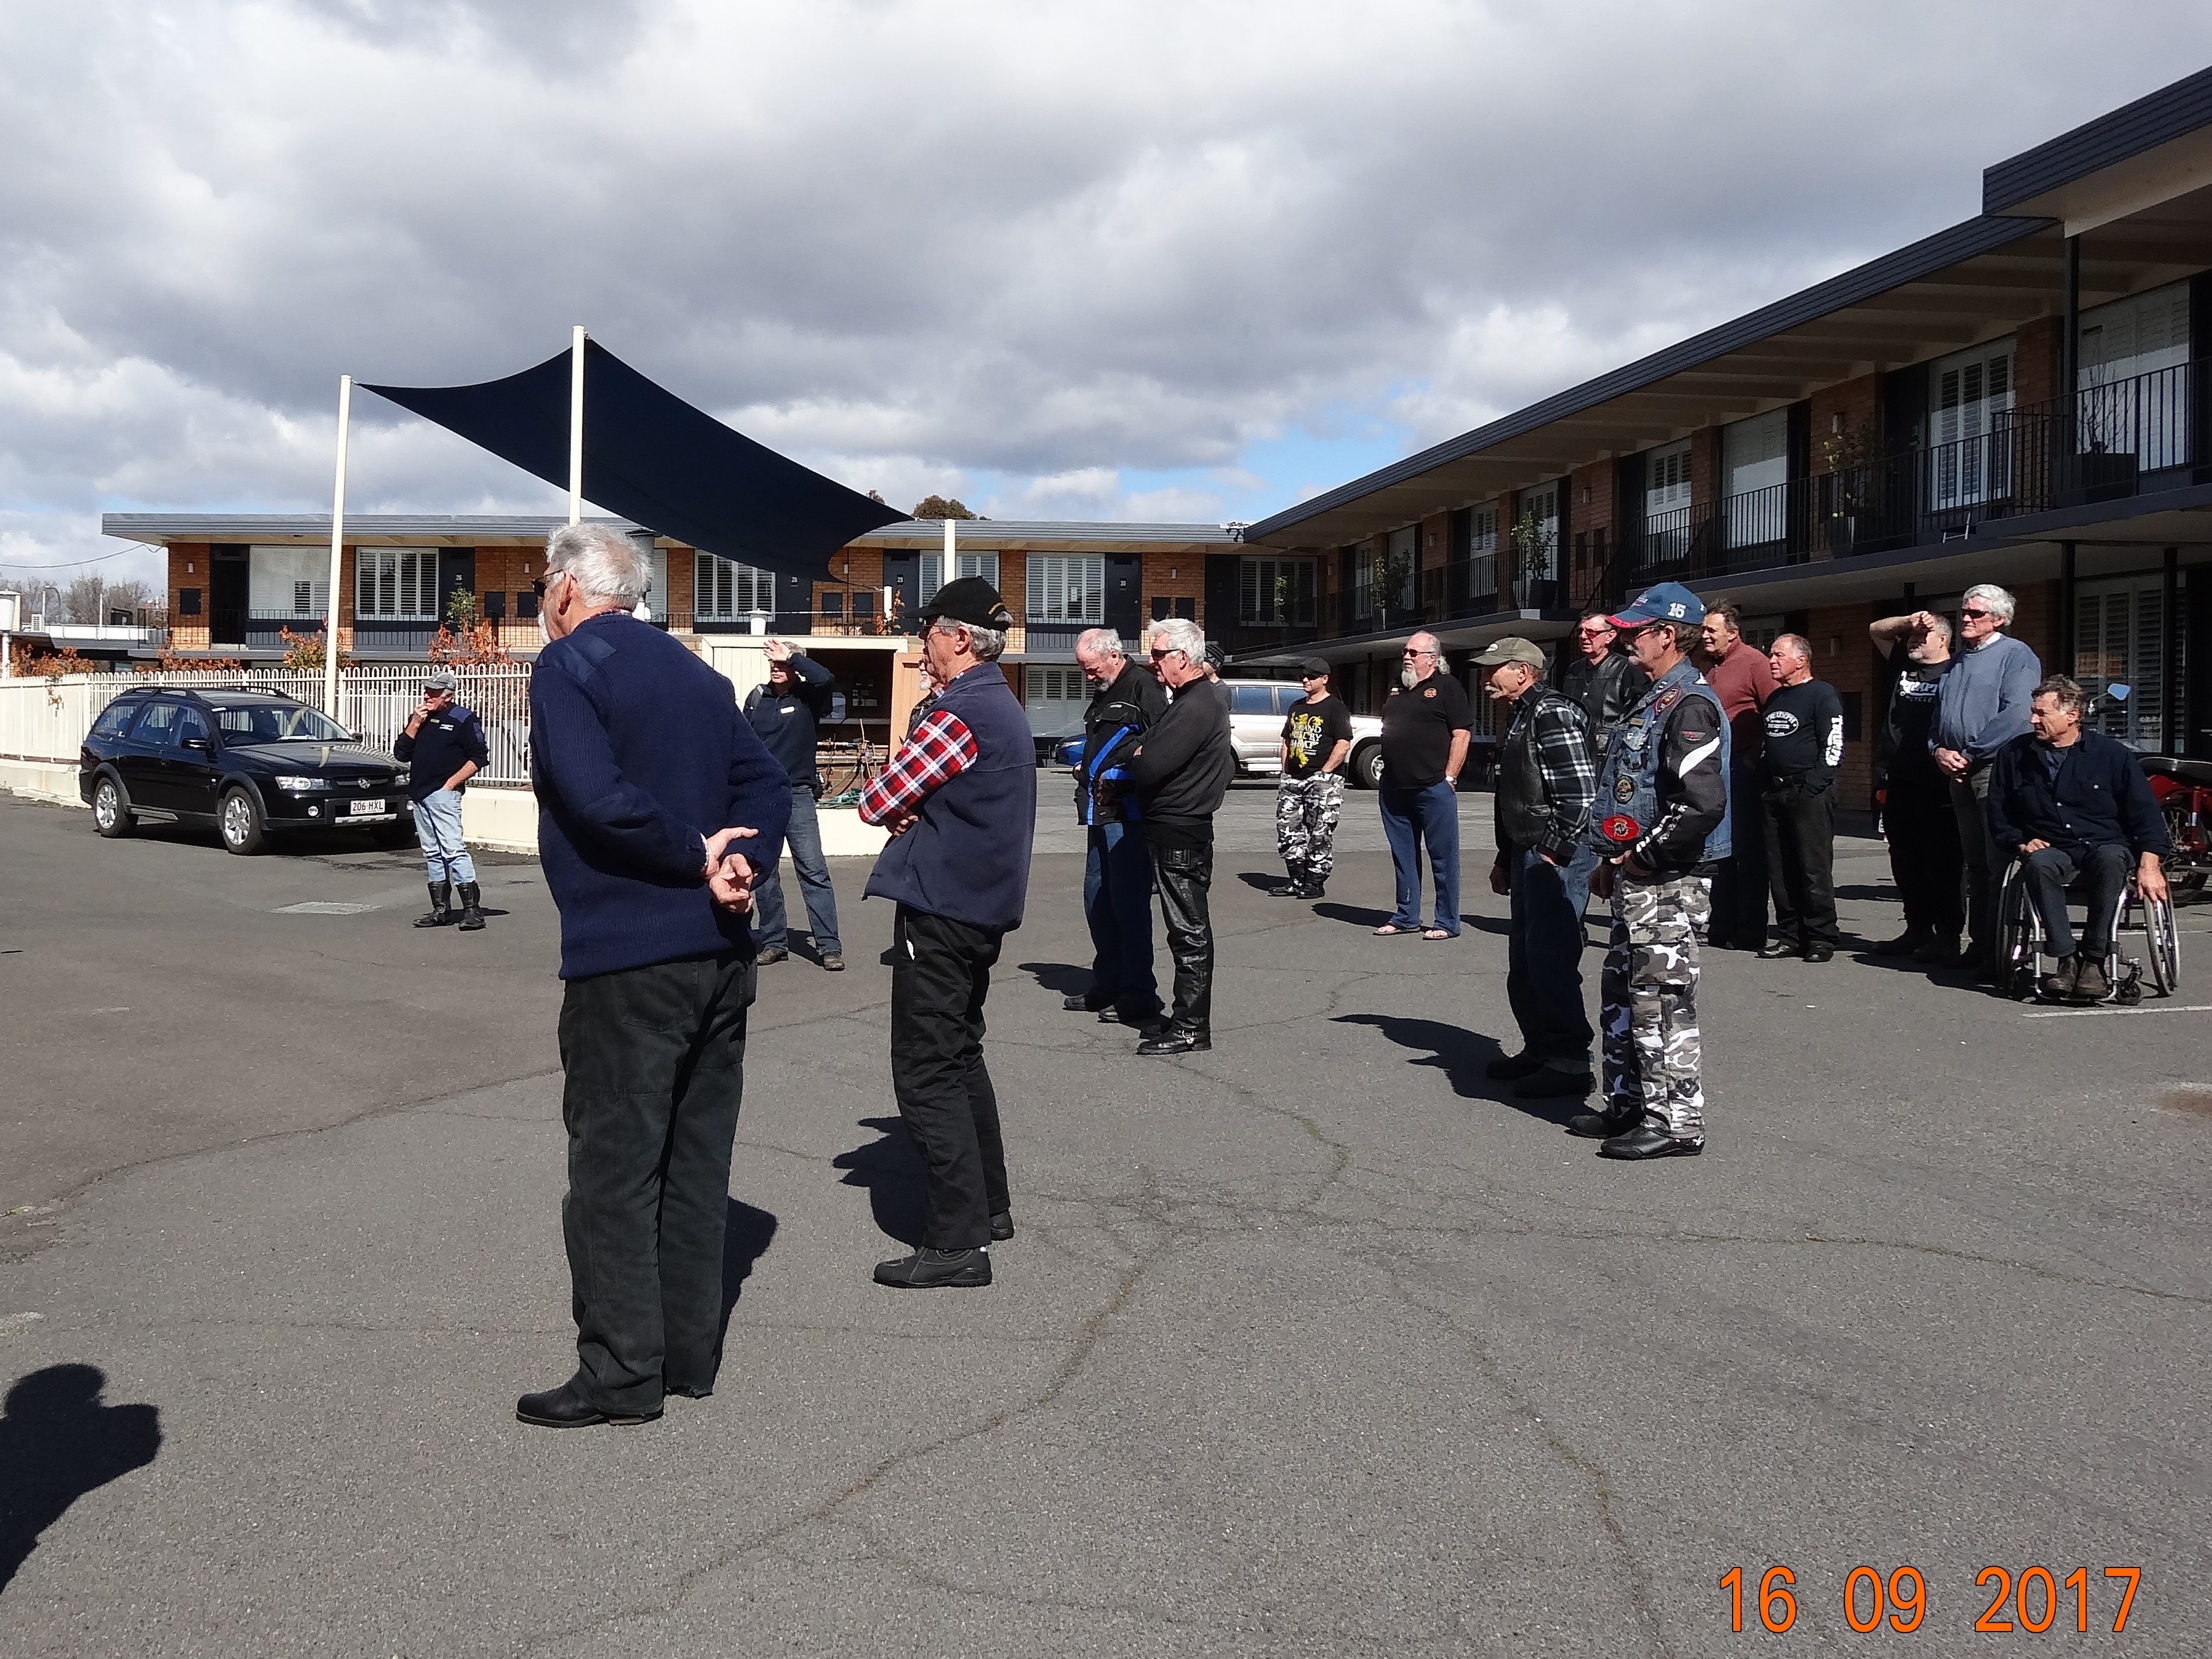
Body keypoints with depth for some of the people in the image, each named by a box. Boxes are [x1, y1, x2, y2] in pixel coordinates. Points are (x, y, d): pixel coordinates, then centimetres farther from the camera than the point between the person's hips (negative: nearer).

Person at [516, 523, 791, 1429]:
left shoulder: (569, 664, -7)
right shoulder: (694, 669, 17)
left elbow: (598, 796, -22)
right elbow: (767, 782, 11)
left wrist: (699, 855, -12)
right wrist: (743, 861, -4)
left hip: (626, 960, -7)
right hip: (720, 954, 8)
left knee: (614, 1167, 1)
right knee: (696, 1158, 14)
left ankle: (622, 1372, 7)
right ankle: (690, 1353, 23)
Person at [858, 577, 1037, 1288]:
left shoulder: (959, 712, -18)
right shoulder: (1005, 708, 14)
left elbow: (876, 804, -15)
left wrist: (899, 811, 4)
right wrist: (915, 815, -2)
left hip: (939, 909, -10)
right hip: (983, 905, 10)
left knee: (926, 1072, -5)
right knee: (960, 1056, 20)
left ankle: (958, 1241, -3)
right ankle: (988, 1207, 30)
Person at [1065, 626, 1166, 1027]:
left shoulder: (1142, 685, -10)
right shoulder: (1103, 693, 21)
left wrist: (1119, 774, -19)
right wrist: (1086, 766, 13)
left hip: (1127, 812, -10)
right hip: (1101, 813, 10)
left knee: (1129, 902, -8)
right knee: (1097, 900, 14)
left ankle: (1138, 996, -2)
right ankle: (1107, 986, 24)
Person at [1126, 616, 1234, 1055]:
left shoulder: (1194, 707, -19)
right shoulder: (1206, 697, 15)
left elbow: (1148, 769, -26)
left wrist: (1135, 759, -2)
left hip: (1179, 835, -11)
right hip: (1182, 830, 11)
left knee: (1189, 933, -5)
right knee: (1189, 931, 15)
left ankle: (1191, 1030, 0)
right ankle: (1187, 1018, 23)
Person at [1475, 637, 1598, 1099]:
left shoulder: (1553, 713, -13)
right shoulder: (1521, 717, 20)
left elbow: (1581, 792, -20)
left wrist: (1554, 853, -21)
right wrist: (1505, 859, 26)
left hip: (1556, 857, -11)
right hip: (1529, 855, 11)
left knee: (1551, 959, -10)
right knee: (1524, 961, 14)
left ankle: (1570, 1061, -3)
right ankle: (1539, 1050, 25)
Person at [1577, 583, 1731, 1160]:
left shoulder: (1689, 705, -17)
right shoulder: (1653, 699, 16)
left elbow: (1704, 803, -28)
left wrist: (1642, 855, -18)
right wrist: (1612, 860, 16)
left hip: (1668, 881, -11)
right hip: (1638, 877, 11)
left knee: (1661, 998, -6)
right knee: (1622, 993, 16)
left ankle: (1677, 1123, 2)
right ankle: (1628, 1106, 26)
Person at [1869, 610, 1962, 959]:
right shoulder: (1904, 666, 17)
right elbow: (1876, 630, 23)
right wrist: (1907, 621, 6)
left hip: (1937, 784, -7)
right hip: (1899, 782, 7)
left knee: (1943, 862, -3)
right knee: (1906, 862, 11)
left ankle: (1947, 937, 1)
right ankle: (1918, 930, 20)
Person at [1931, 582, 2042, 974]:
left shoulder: (2016, 655, -2)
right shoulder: (1958, 661, 23)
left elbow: (2016, 716, -15)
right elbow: (1940, 716, 25)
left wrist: (1969, 753, -13)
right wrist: (1939, 750, 4)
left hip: (1997, 769, -8)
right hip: (1959, 772, 8)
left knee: (2000, 863, -9)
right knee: (1974, 863, 9)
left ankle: (2002, 950, -9)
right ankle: (1980, 943, 13)